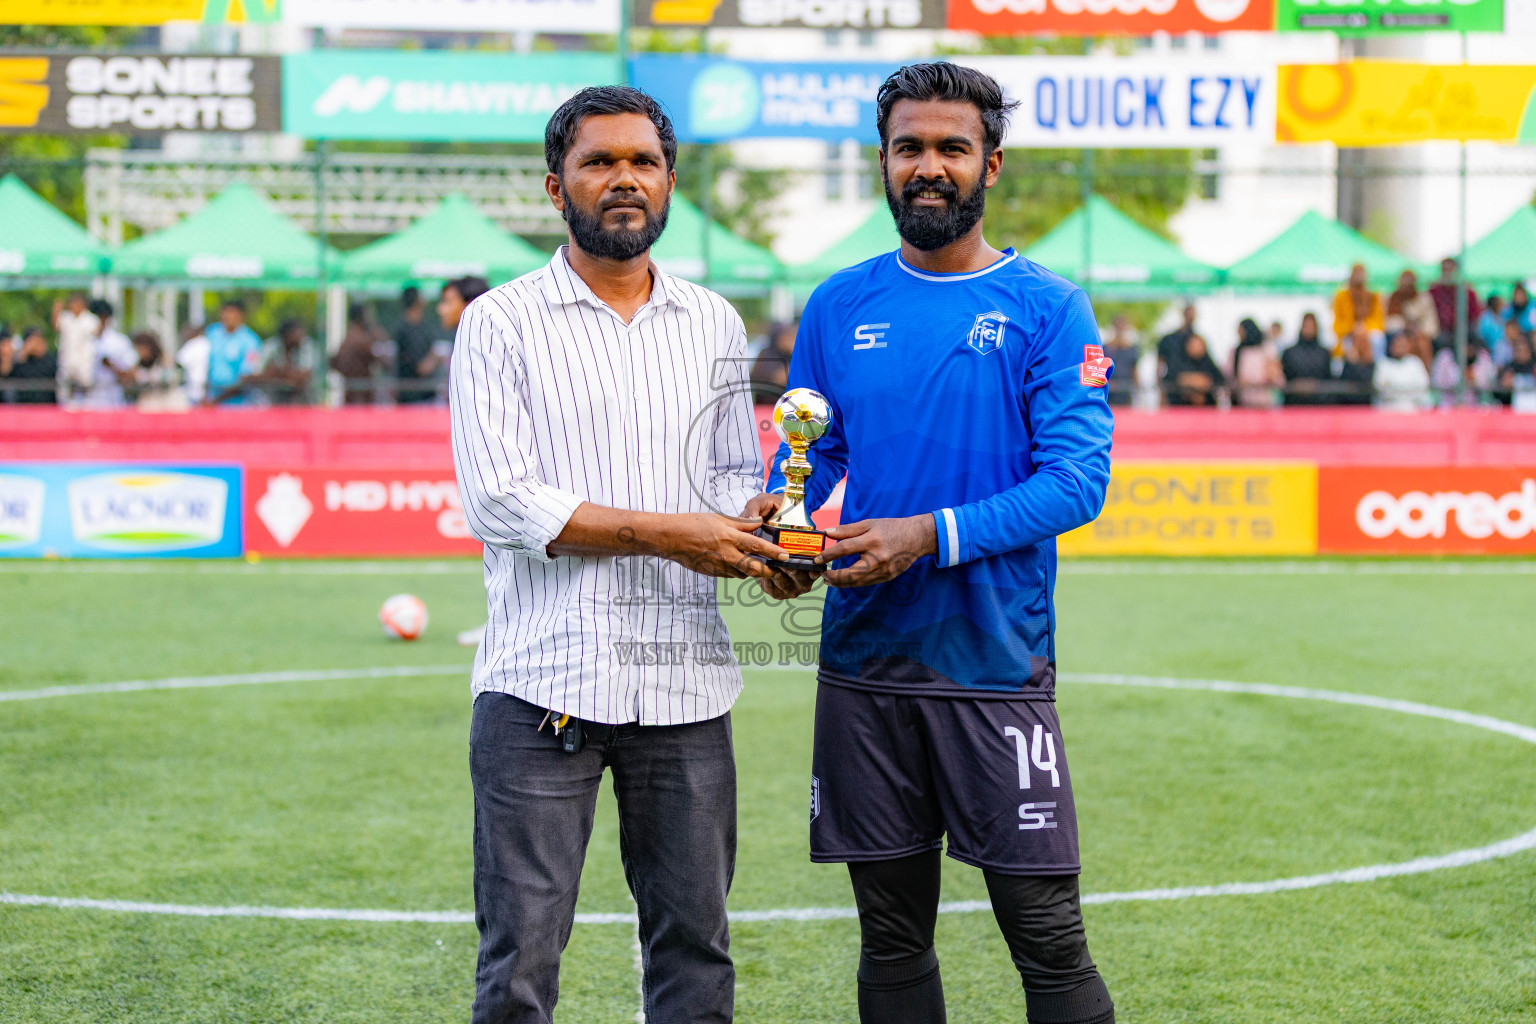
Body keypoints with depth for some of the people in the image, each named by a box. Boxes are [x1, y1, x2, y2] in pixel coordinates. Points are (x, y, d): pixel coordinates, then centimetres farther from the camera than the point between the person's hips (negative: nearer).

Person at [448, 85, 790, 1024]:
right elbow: (501, 499, -10)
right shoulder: (502, 323, -1)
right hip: (543, 680, -4)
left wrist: (759, 525, -6)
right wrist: (666, 533, -15)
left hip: (686, 680, 4)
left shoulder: (715, 325, 14)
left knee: (695, 946, 9)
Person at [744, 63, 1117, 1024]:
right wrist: (781, 516, -10)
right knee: (892, 936, 11)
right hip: (864, 665, 3)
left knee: (1049, 938, -3)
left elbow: (1077, 480, -10)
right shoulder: (839, 306, 9)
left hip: (998, 664, -3)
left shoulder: (1048, 309, -2)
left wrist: (932, 536, -21)